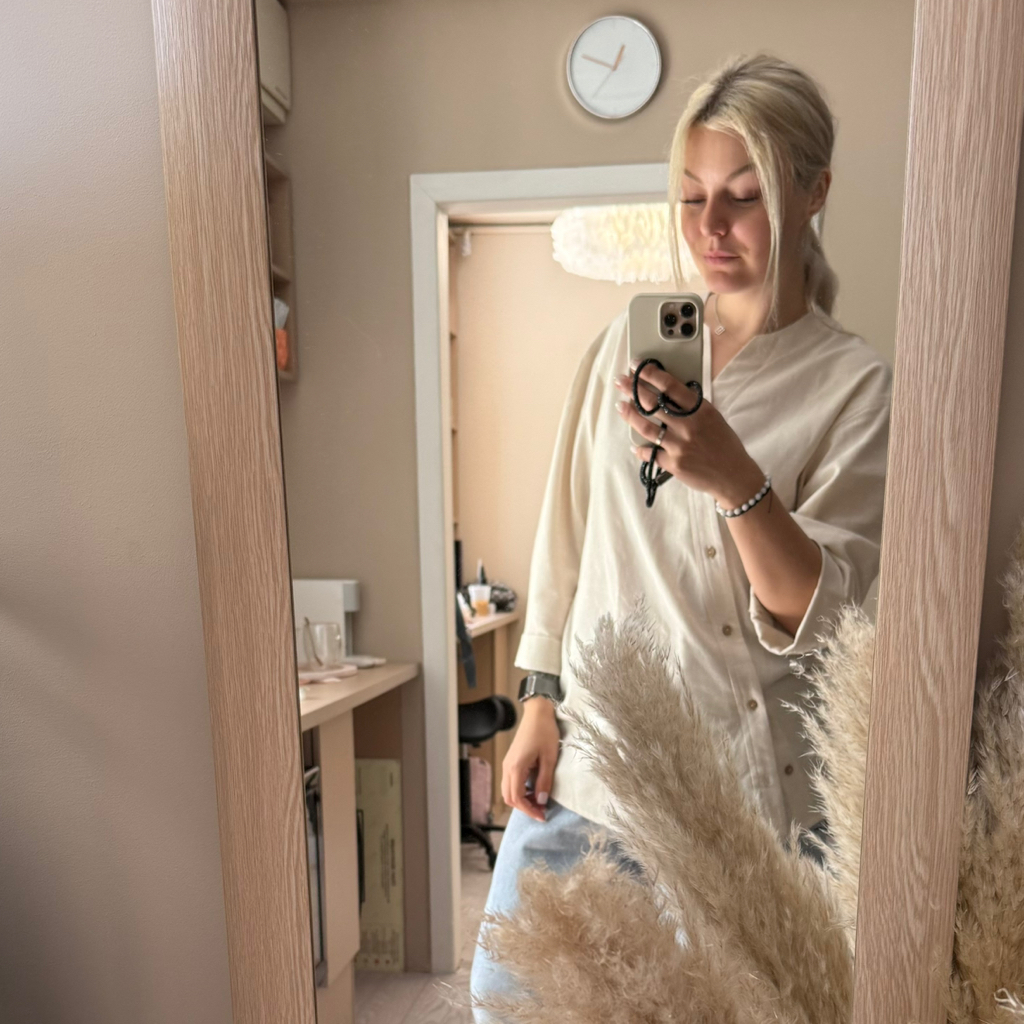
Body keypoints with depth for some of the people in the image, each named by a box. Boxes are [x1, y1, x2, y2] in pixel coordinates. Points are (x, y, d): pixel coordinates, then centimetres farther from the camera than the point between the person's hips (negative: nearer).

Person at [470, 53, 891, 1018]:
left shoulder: (854, 385, -6)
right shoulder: (627, 342, 3)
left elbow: (817, 617, -12)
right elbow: (567, 535, 5)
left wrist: (739, 483, -30)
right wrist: (541, 703, 4)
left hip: (731, 792, -2)